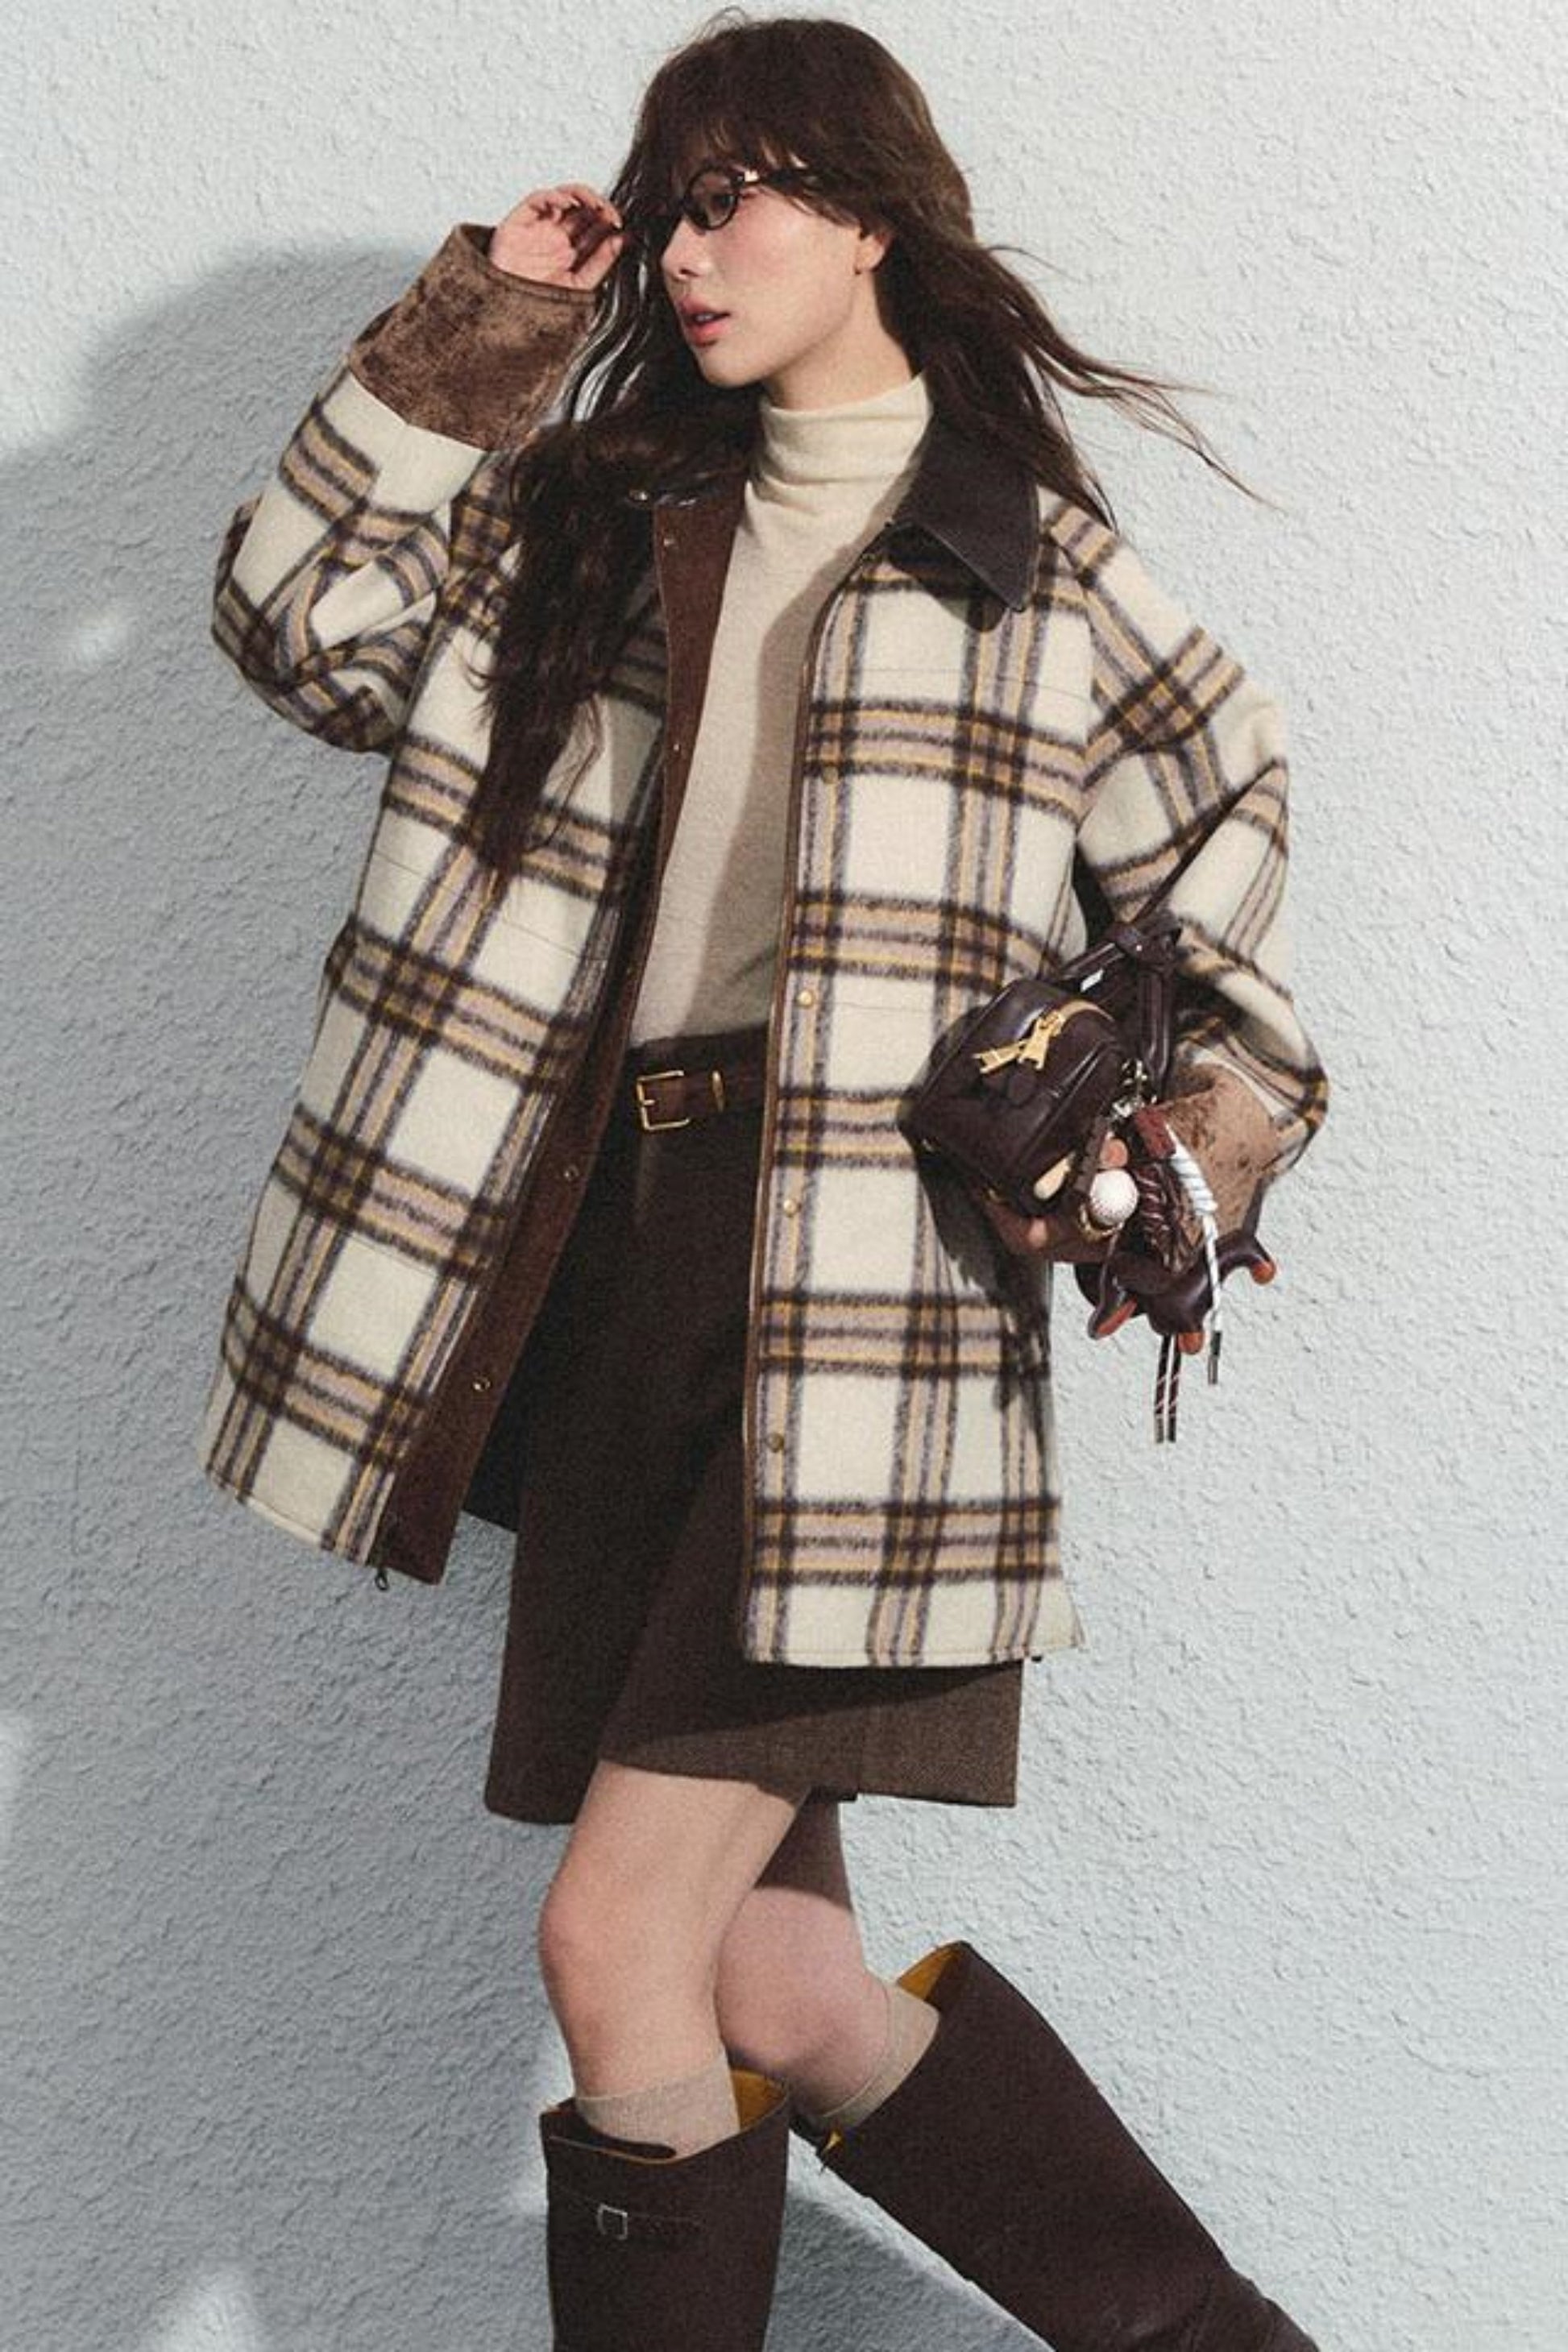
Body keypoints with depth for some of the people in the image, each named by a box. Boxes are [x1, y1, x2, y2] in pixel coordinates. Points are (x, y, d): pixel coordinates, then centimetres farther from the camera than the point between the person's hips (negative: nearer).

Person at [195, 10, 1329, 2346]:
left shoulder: (1046, 569, 7)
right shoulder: (596, 516, 18)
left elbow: (1232, 874, 15)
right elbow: (306, 626, 10)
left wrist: (1195, 1128, 0)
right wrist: (466, 343, 8)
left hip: (867, 1281, -5)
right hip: (608, 1259, 5)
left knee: (622, 1937, -12)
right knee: (777, 1995, 6)